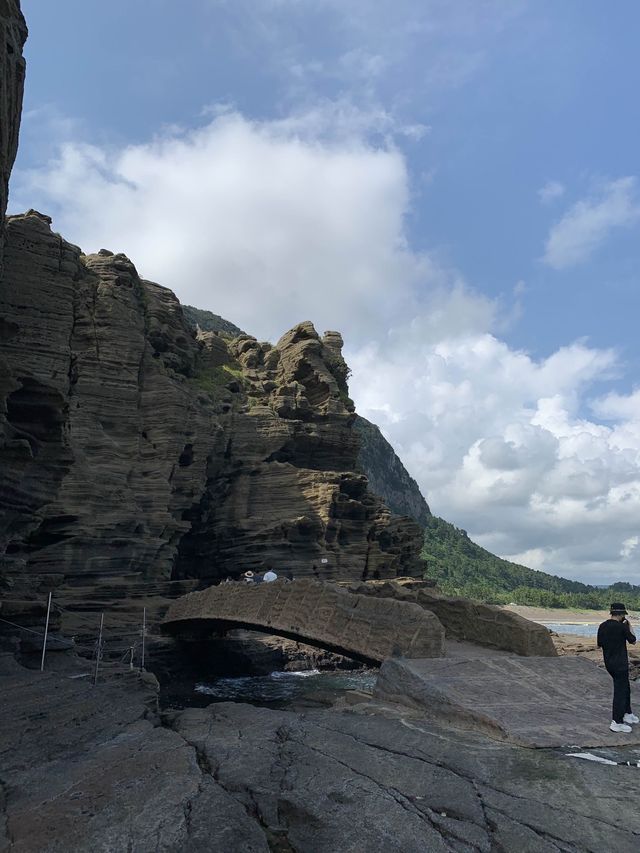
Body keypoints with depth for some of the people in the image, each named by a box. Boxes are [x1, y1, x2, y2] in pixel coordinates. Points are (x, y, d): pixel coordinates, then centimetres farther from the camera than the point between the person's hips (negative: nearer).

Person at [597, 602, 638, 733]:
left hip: (608, 663, 7)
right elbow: (633, 640, -1)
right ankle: (617, 723, 2)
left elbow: (599, 645, 8)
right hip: (620, 664, -7)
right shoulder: (622, 627, -17)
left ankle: (628, 715, 36)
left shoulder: (602, 626, 1)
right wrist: (629, 626, 9)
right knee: (620, 691, 0)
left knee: (625, 688, 23)